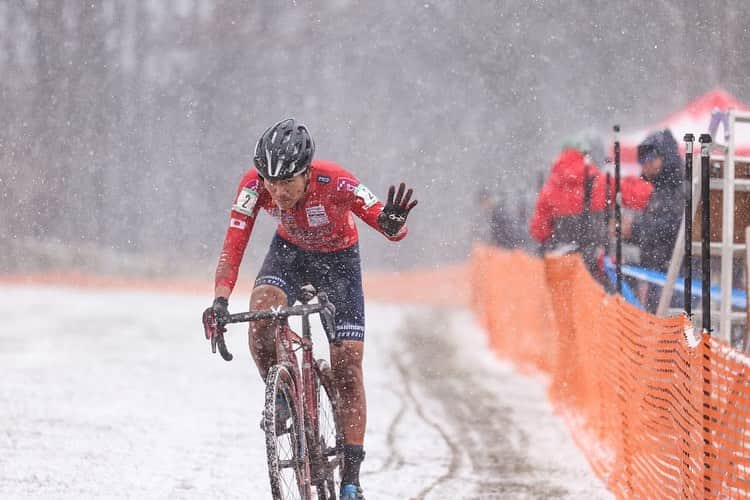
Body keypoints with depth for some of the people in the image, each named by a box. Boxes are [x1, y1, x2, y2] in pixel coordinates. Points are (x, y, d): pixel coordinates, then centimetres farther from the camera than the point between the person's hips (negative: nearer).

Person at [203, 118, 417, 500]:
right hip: (289, 252, 2)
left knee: (347, 368, -7)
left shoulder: (336, 182, -36)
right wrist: (220, 301, -44)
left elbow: (392, 230, -35)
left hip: (338, 258, -2)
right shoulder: (255, 184, -30)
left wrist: (393, 221, -59)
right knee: (261, 311, -31)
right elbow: (233, 244, -31)